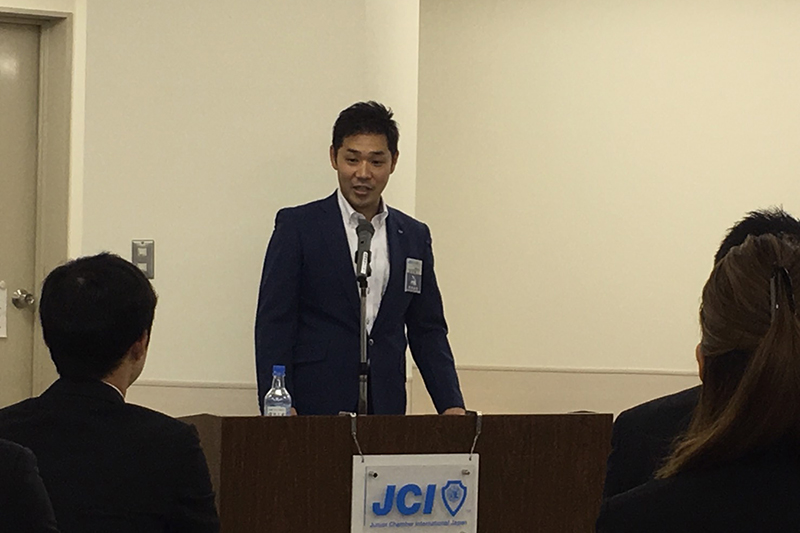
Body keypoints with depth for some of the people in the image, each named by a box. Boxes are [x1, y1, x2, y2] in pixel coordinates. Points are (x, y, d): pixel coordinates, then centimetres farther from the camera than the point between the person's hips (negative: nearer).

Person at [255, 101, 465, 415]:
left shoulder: (414, 236, 14)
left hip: (386, 412, 3)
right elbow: (273, 324, -2)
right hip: (315, 406, -3)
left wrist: (451, 405, 4)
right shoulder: (297, 226, 2)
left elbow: (427, 330, 17)